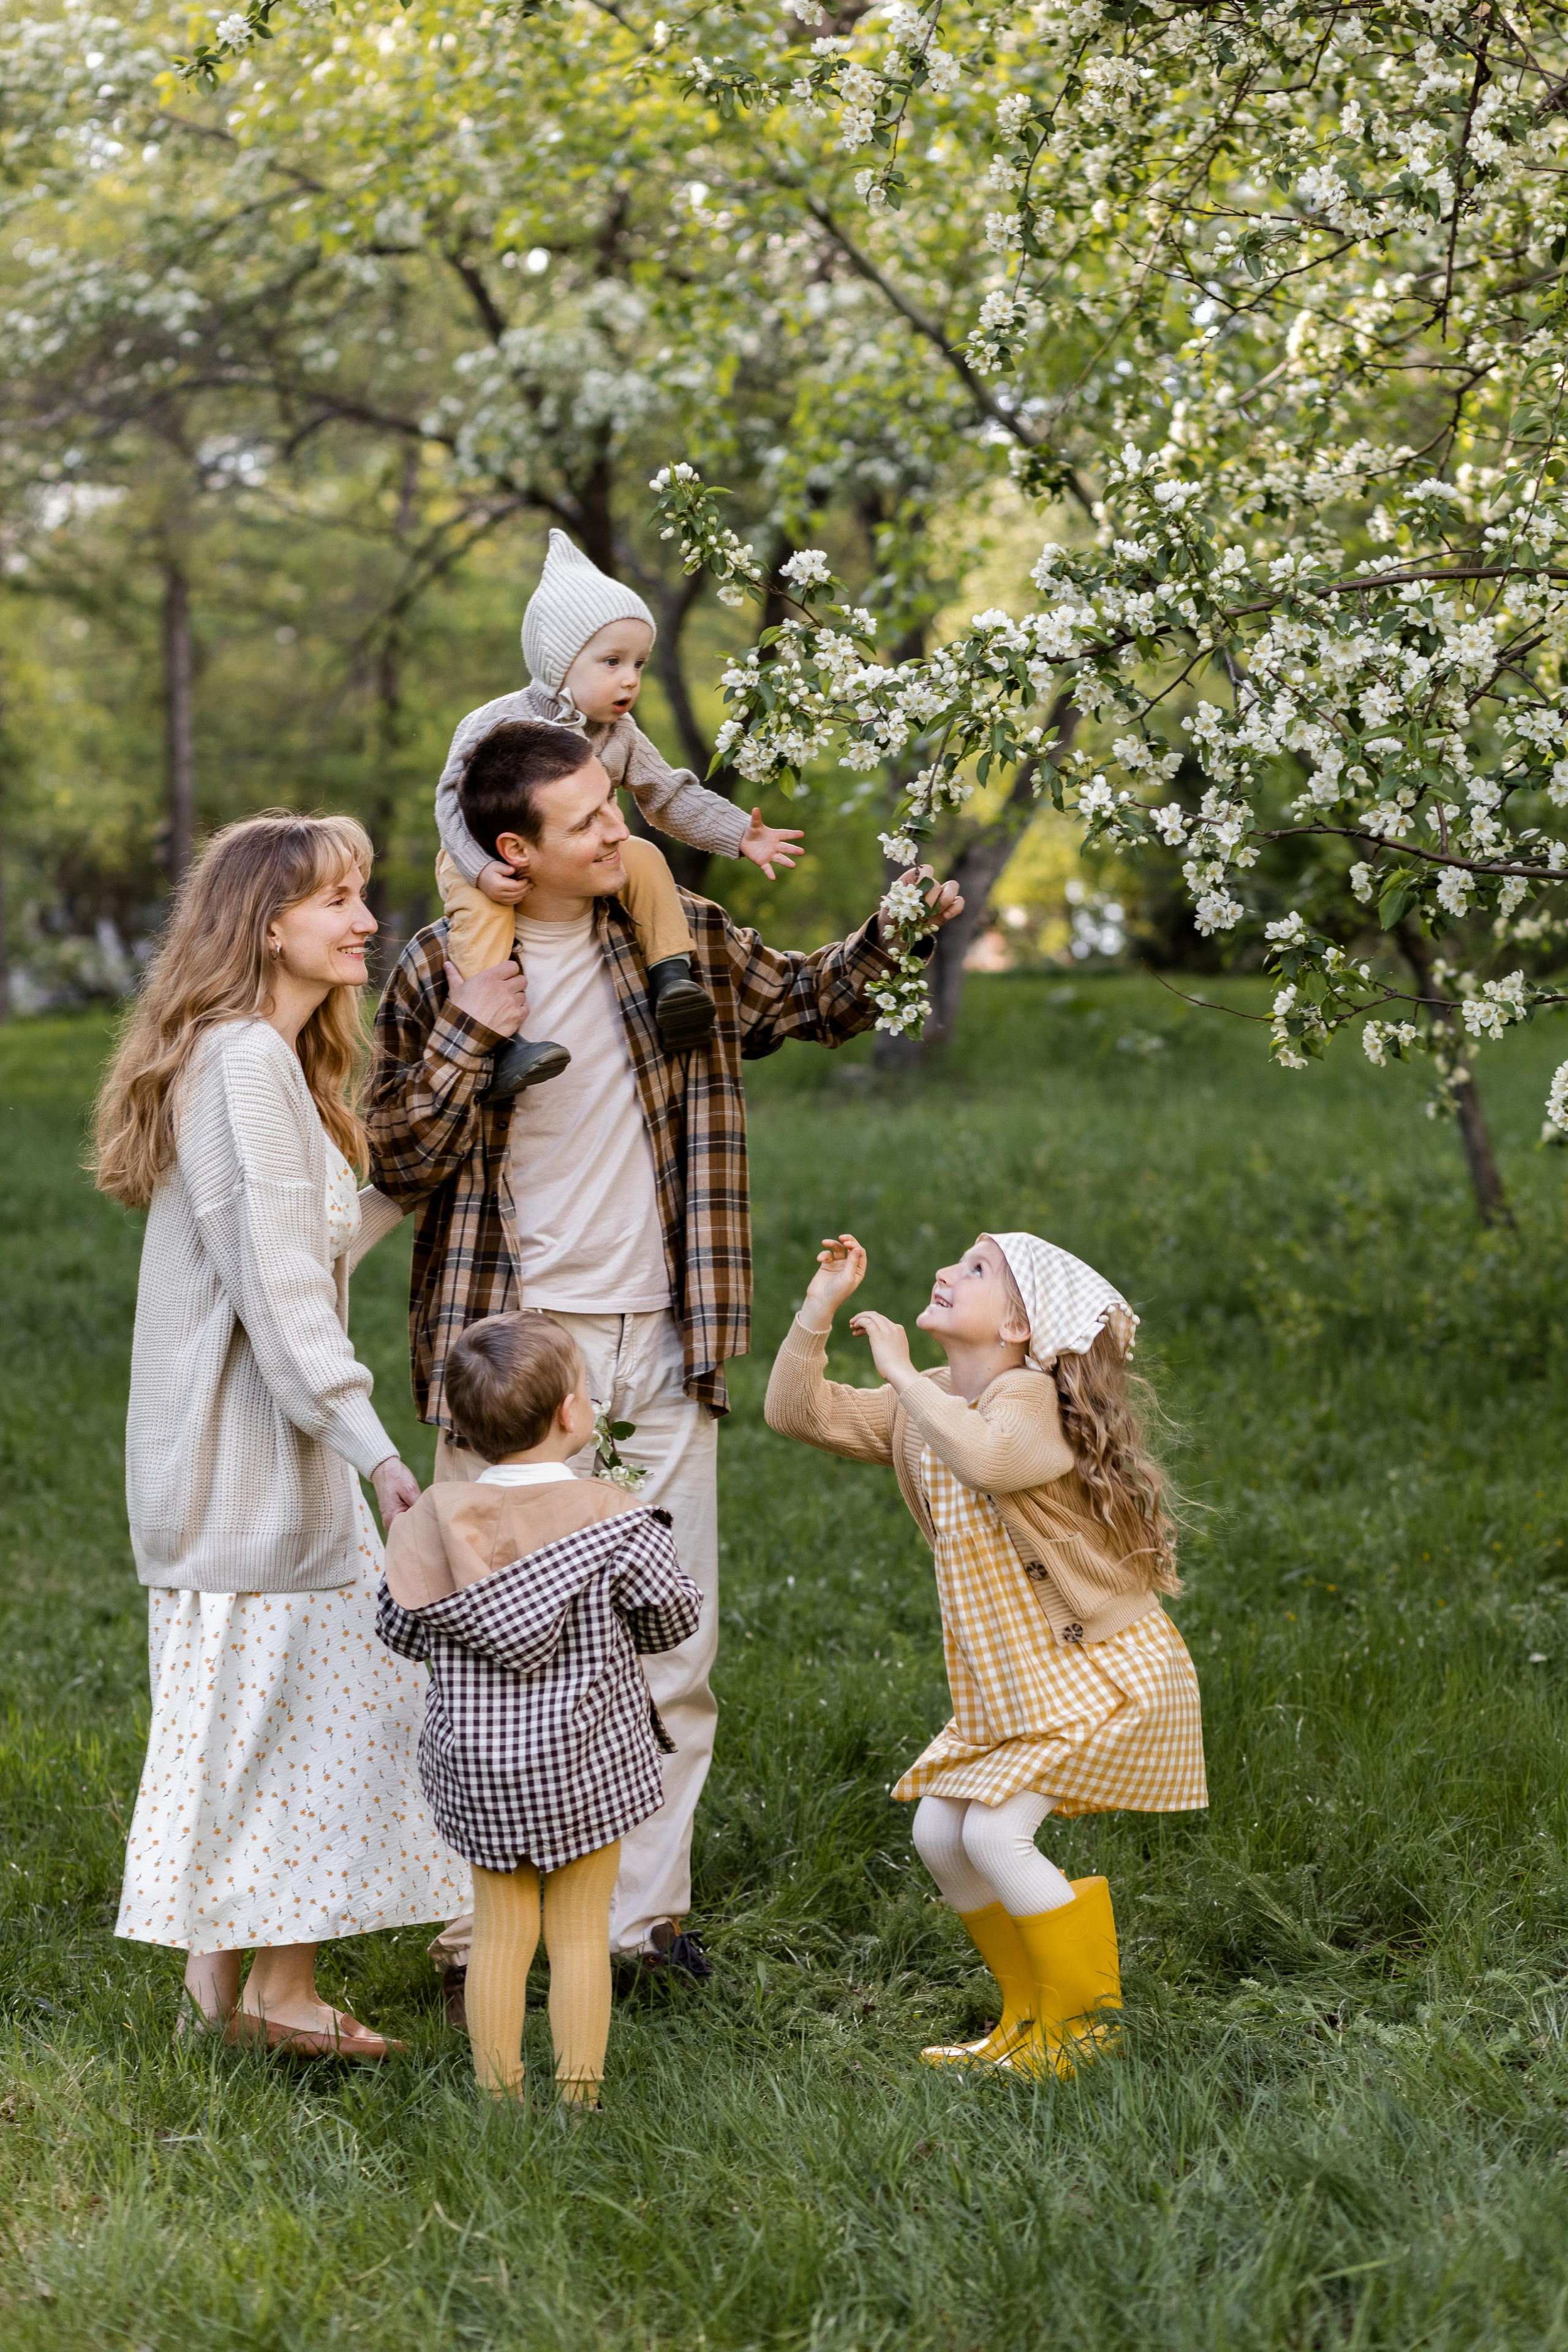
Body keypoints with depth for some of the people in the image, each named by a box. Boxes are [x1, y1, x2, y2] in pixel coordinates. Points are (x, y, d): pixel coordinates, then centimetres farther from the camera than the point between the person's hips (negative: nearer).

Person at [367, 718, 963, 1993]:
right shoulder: (443, 970, -3)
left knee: (672, 1645, 6)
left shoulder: (678, 936, 5)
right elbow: (395, 1162, -2)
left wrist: (893, 931, 2)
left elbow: (806, 998, 20)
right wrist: (468, 1040, -15)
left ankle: (644, 1910, 16)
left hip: (661, 1348, 4)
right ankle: (479, 1924, 7)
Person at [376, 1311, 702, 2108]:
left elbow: (399, 1629, 3)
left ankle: (499, 2094, 15)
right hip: (586, 1760, -2)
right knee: (581, 1934, 8)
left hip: (476, 1764, 2)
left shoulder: (436, 1521, -5)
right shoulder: (613, 1520, -12)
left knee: (499, 1932, 11)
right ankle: (578, 2094, 11)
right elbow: (671, 1617, -3)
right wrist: (651, 1543, 17)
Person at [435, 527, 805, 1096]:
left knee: (644, 859, -17)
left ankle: (672, 975, -17)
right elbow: (455, 799, -18)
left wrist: (737, 835, -12)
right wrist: (482, 870, -33)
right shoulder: (499, 724, -19)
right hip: (487, 861, -5)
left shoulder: (619, 736, -3)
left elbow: (670, 797, 1)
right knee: (481, 907, -35)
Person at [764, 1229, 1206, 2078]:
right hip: (1014, 1680, 9)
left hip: (1103, 1671, -9)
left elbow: (989, 1459, -44)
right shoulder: (925, 1406, 6)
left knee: (996, 1830, -18)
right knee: (939, 1832, 3)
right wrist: (819, 1308, -6)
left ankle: (1084, 2023, 1)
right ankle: (1032, 2017, 20)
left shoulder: (1028, 1397, -20)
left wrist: (900, 1371, -35)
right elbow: (799, 1412, 6)